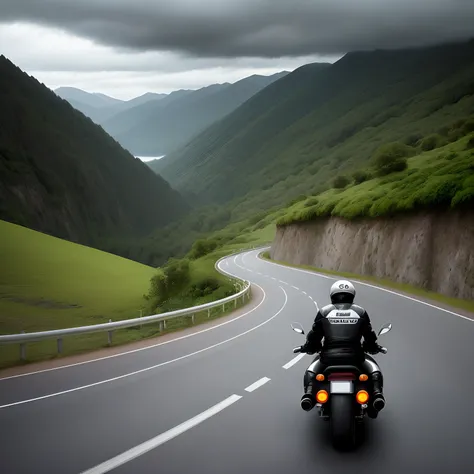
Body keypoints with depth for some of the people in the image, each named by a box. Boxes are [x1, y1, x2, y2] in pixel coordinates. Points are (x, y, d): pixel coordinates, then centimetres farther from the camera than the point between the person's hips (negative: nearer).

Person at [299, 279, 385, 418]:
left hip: (329, 357, 0)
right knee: (374, 368, 26)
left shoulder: (323, 312, 5)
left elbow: (314, 336, 6)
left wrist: (308, 347, 28)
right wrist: (373, 347, 32)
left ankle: (309, 393, -2)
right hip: (355, 357, 0)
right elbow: (370, 337, 10)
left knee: (311, 370, 27)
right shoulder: (361, 312, 6)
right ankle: (377, 393, -2)